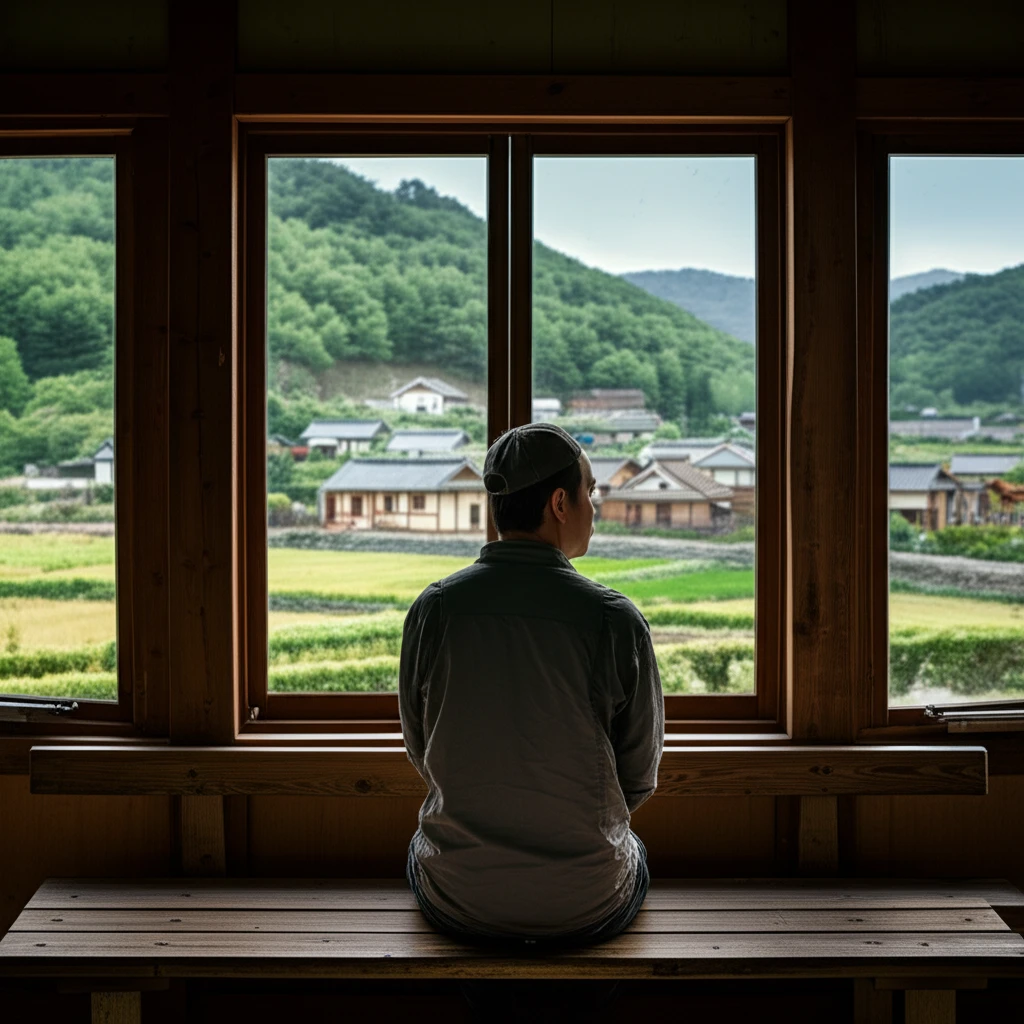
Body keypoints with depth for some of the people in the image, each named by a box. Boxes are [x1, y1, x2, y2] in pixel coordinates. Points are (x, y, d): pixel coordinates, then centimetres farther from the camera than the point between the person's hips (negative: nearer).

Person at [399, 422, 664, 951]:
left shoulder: (432, 609, -9)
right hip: (589, 907, -1)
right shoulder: (616, 619, -14)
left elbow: (421, 751, 3)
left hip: (458, 902, 1)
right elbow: (640, 776, -3)